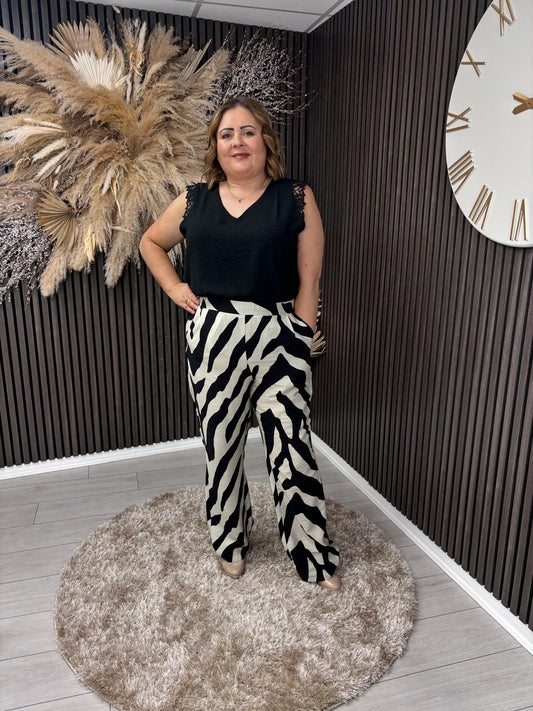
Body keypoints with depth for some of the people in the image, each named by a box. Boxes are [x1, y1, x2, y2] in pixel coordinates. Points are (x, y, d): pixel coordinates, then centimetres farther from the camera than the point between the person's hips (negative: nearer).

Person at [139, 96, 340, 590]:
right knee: (220, 443, 13)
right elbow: (151, 242, 23)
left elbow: (309, 281, -2)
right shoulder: (195, 201, 7)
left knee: (291, 448, 1)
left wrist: (300, 347, -6)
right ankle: (230, 541, 37)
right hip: (212, 337, 3)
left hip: (278, 336, -2)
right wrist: (173, 288, 8)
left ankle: (314, 556, 24)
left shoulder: (297, 199, 0)